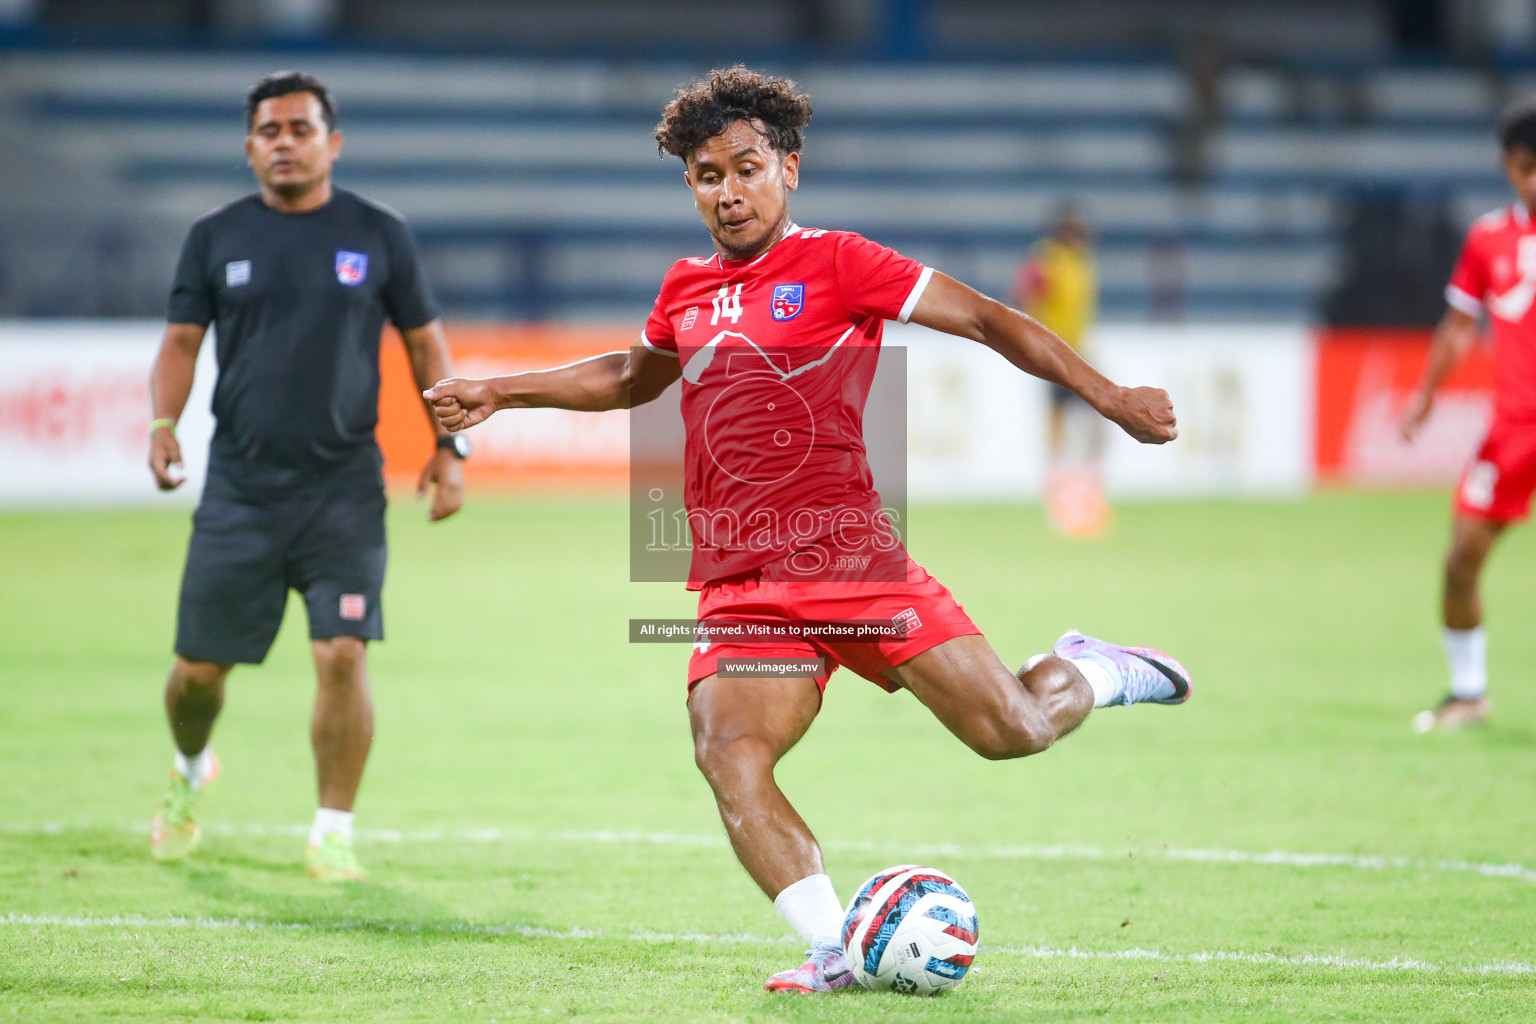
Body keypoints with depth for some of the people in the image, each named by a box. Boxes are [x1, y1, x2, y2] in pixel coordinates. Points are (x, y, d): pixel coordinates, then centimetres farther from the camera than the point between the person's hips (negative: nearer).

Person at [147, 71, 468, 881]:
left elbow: (425, 342, 10)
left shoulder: (378, 236, 5)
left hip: (344, 488, -1)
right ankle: (190, 772, 37)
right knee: (201, 665, 4)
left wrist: (449, 447, 1)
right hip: (240, 488, 1)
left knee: (343, 655, -14)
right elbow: (182, 339, 7)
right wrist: (163, 421, -11)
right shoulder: (216, 238, 7)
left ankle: (334, 831, -1)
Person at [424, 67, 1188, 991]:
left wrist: (1107, 397, -9)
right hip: (738, 589, 4)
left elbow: (986, 319, -3)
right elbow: (632, 377, 38)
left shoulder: (835, 263, -1)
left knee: (1010, 730, -8)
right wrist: (498, 393, 36)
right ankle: (835, 950, -18)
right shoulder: (687, 289, 16)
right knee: (729, 757, -21)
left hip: (852, 563, -4)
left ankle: (1092, 674, 26)